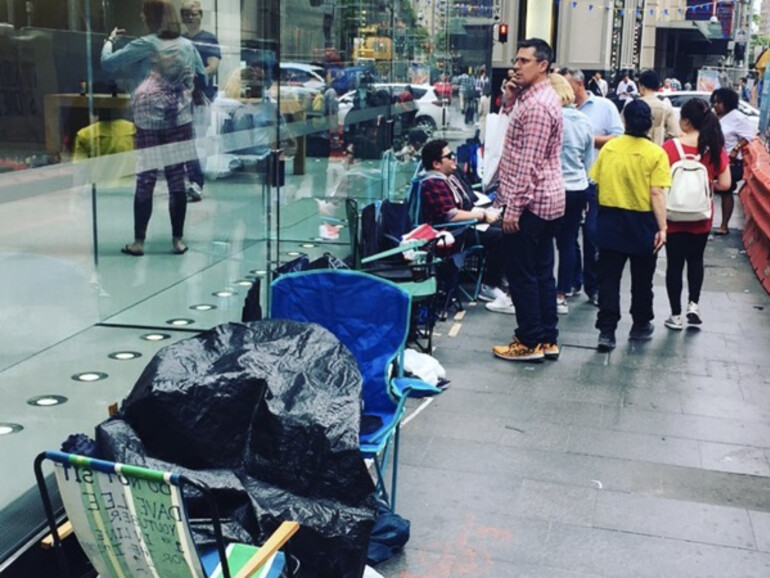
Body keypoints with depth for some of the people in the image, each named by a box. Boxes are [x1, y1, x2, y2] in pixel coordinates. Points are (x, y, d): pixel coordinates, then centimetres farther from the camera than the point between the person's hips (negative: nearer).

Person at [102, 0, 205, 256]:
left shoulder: (144, 45, -7)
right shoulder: (188, 45, 6)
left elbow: (107, 63, -5)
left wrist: (110, 40, 11)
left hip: (149, 123, -3)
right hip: (181, 121, 3)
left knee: (145, 180, 3)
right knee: (177, 180, 5)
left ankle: (138, 242, 8)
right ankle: (178, 239, 9)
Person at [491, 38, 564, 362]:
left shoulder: (537, 105, -17)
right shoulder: (534, 97, 15)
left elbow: (528, 162, -21)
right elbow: (514, 130, 23)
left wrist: (514, 207, -21)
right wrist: (510, 102, 8)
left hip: (529, 202, -10)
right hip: (547, 200, 10)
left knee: (522, 274, -2)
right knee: (542, 272, 13)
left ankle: (530, 343, 5)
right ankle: (548, 340, 19)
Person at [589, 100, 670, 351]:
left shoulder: (608, 148, -2)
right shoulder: (656, 154, -10)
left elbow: (596, 183, 2)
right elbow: (657, 194, -15)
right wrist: (662, 228, -14)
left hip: (610, 220, 1)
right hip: (642, 223, -1)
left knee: (609, 278, 5)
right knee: (642, 279, 15)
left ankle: (607, 330, -3)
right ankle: (641, 325, 30)